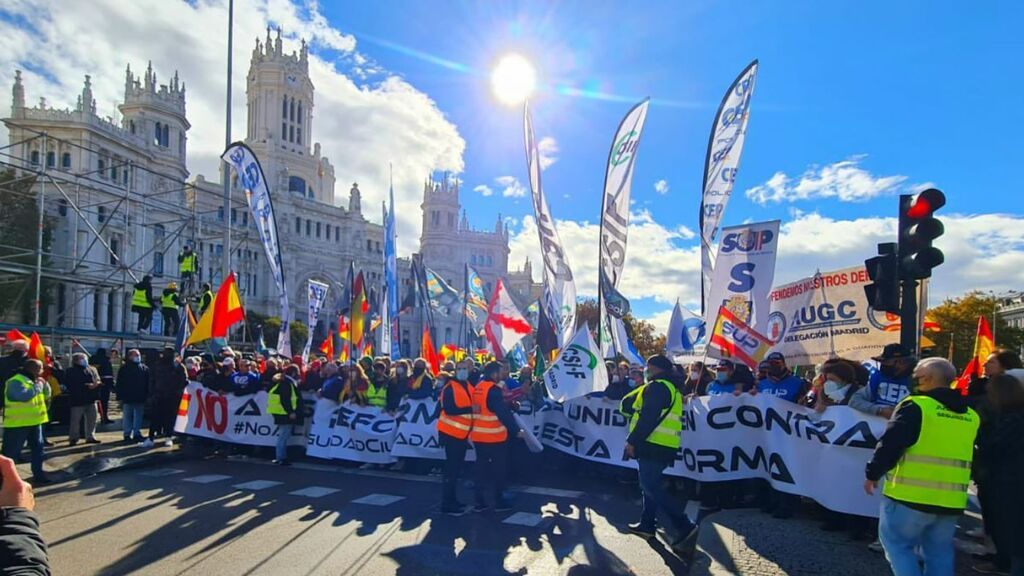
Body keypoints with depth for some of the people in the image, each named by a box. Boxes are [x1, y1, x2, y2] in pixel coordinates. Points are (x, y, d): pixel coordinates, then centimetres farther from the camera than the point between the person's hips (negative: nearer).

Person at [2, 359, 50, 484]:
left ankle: (38, 474, 20)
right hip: (17, 424, -9)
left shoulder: (33, 381, 12)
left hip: (34, 422, 9)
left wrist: (43, 384, 5)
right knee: (10, 452, 0)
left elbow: (45, 395, 20)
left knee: (37, 448, 12)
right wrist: (38, 385, -21)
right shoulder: (15, 382, -17)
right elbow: (24, 396, -32)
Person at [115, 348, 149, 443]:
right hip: (127, 398, -2)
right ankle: (127, 435, 11)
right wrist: (120, 396, -8)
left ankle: (137, 434, 15)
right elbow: (119, 384, -2)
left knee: (138, 417, 8)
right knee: (127, 417, 4)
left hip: (140, 398, 3)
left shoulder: (145, 368, 6)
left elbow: (148, 384, 7)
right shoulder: (124, 369, -1)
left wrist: (147, 396, 2)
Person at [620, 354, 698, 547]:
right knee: (650, 485, 18)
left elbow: (648, 418, -21)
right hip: (663, 446, 11)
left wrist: (632, 441, -19)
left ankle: (685, 526, -10)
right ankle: (647, 524, 25)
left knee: (651, 487, -9)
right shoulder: (671, 388, 21)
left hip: (653, 446, -10)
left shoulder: (657, 387, -12)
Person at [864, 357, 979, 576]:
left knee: (898, 544, 6)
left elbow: (890, 445, -15)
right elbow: (972, 458, 21)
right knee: (939, 552, 17)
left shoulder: (916, 406, -12)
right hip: (951, 500, 6)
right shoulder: (971, 416, 10)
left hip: (910, 495, -6)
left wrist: (872, 474, -4)